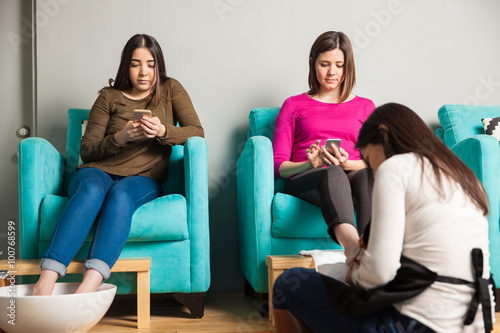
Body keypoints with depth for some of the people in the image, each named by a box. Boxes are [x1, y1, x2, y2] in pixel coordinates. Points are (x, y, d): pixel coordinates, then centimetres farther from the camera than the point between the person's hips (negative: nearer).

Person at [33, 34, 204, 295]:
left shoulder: (170, 90, 16)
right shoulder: (109, 97, 15)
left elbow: (196, 132, 4)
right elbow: (86, 151, 8)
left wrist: (162, 131, -14)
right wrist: (120, 138, -11)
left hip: (144, 179, 0)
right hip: (98, 171, 1)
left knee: (121, 194, -37)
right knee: (92, 189, -37)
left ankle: (89, 285, -54)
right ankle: (46, 279, -50)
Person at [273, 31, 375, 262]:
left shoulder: (364, 107, 25)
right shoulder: (294, 105, 21)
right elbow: (278, 165, 10)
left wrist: (346, 163, -11)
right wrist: (310, 164, -12)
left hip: (352, 176, 2)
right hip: (303, 181, -2)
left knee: (367, 175, -37)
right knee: (333, 174, -39)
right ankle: (352, 246, -68)